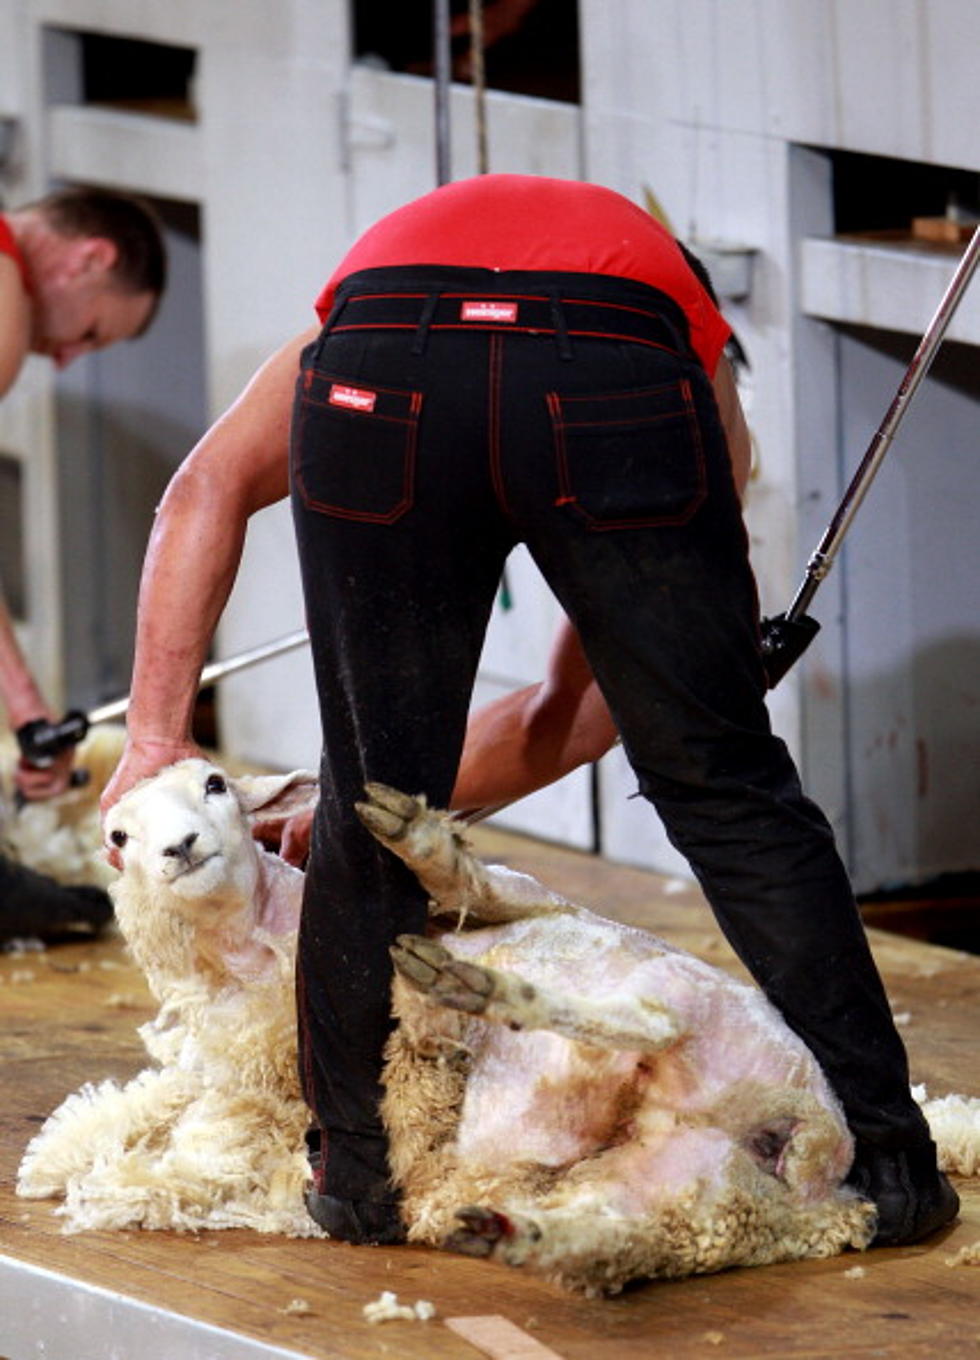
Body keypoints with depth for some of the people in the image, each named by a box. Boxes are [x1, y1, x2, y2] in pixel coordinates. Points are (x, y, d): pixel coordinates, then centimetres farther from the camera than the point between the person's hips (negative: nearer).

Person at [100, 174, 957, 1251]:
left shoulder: (371, 271, 42)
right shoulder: (684, 324, 41)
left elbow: (209, 488, 23)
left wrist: (158, 735, 20)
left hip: (382, 387, 0)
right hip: (611, 389, 0)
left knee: (372, 814, 16)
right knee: (728, 790, 13)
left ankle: (358, 1170, 24)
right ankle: (884, 1156, 16)